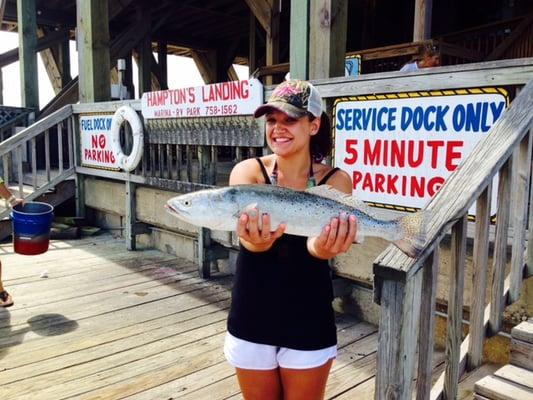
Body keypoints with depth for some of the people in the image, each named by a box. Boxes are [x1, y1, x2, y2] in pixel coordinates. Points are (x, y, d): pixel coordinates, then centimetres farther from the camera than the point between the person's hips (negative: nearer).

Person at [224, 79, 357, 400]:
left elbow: (321, 238, -25)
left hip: (308, 322, -1)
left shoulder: (335, 180, -9)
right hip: (252, 319, 1)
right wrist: (257, 240, -49)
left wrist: (324, 248, -49)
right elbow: (245, 230, -26)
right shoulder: (248, 171, -8)